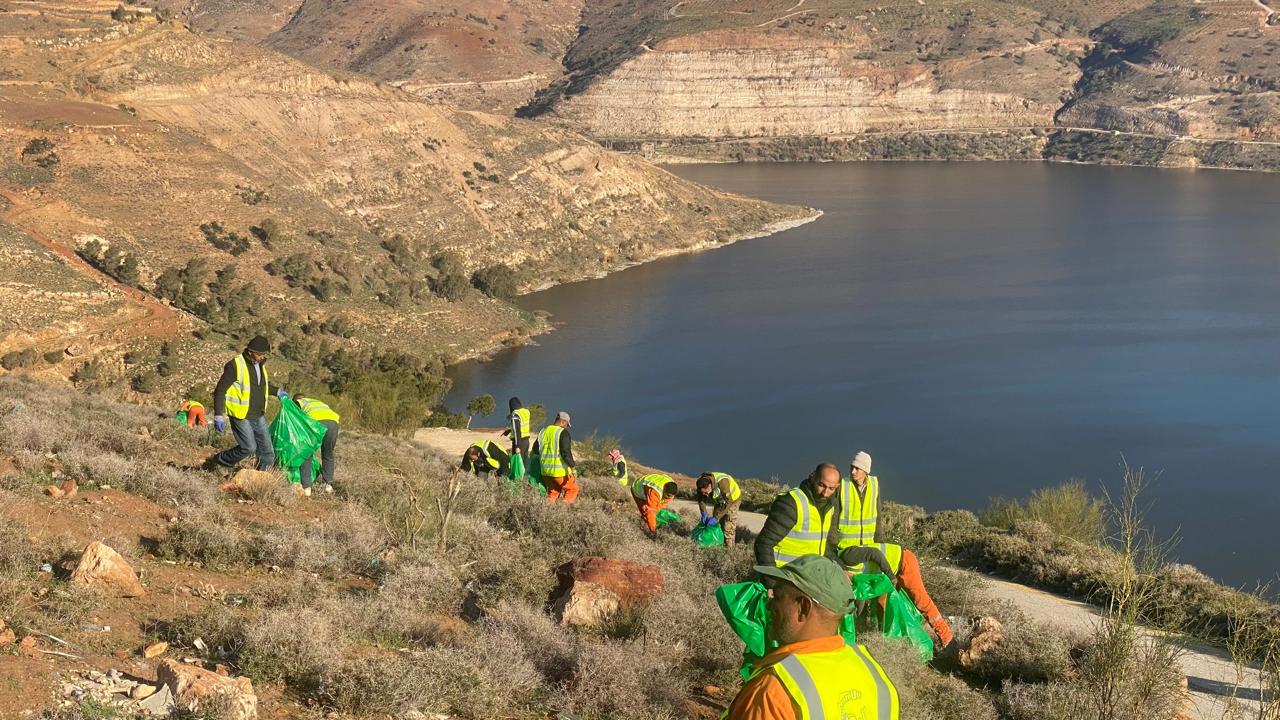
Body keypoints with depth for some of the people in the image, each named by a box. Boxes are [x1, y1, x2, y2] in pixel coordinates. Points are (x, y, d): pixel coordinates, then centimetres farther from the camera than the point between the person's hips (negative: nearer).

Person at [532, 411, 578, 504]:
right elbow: (566, 452, -20)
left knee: (553, 492, 21)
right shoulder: (563, 433, -12)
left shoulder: (543, 431, 10)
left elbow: (535, 449, 18)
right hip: (560, 470, -6)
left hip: (545, 470, 7)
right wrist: (573, 465, -12)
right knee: (572, 489, 9)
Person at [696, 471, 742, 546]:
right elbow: (701, 499, -6)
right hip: (718, 500, 6)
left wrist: (716, 518, -40)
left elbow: (728, 503, -40)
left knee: (729, 526, -13)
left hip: (733, 498, -6)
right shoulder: (701, 483, -23)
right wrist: (704, 513, -20)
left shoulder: (722, 482, -42)